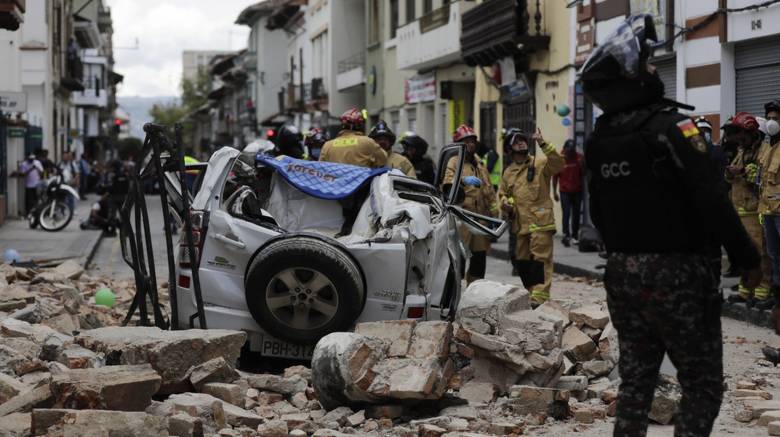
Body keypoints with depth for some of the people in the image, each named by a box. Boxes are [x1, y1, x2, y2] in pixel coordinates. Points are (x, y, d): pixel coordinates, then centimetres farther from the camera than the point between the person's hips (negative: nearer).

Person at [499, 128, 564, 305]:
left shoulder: (540, 162, 0)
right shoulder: (509, 172, 17)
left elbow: (558, 164, -19)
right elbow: (502, 193, 29)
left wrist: (543, 144, -25)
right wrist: (505, 203, 6)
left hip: (540, 222, -6)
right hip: (520, 224, 6)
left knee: (541, 260, -10)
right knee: (522, 262, 11)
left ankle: (540, 298, -14)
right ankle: (532, 293, 24)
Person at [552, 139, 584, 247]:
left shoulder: (579, 157, -1)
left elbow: (583, 173, 4)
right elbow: (555, 176, 0)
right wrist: (554, 192, -1)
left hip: (577, 191, 2)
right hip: (565, 191, -2)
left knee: (576, 214, 8)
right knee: (566, 214, -11)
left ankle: (575, 235, 16)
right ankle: (566, 235, -17)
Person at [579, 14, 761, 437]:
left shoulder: (598, 139, 7)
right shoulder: (669, 126, -16)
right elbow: (711, 200, -19)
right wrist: (748, 257, -11)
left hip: (621, 273, 7)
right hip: (674, 272, -7)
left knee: (635, 380, 14)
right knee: (702, 384, 2)